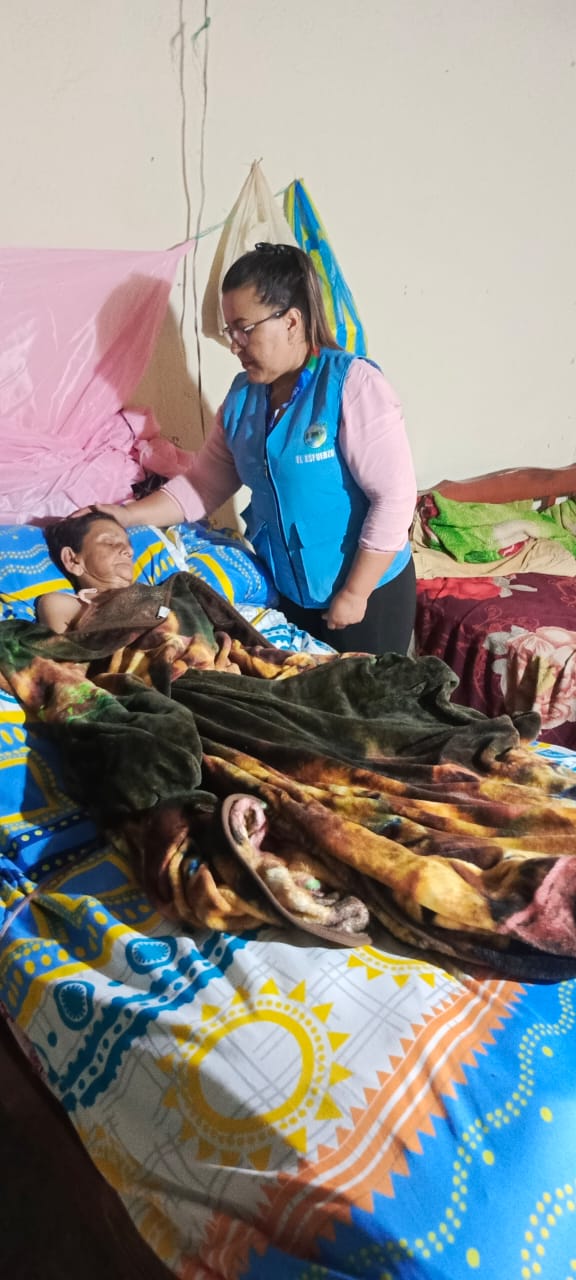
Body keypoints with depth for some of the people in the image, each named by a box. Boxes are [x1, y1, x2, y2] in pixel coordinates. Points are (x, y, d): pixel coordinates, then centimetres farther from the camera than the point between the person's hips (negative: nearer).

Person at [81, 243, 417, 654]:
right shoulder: (244, 394, 2)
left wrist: (354, 593, -19)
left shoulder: (353, 384, -19)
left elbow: (395, 496, -22)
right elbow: (204, 484, 7)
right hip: (285, 588, 6)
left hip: (369, 590, -6)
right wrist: (123, 516, -4)